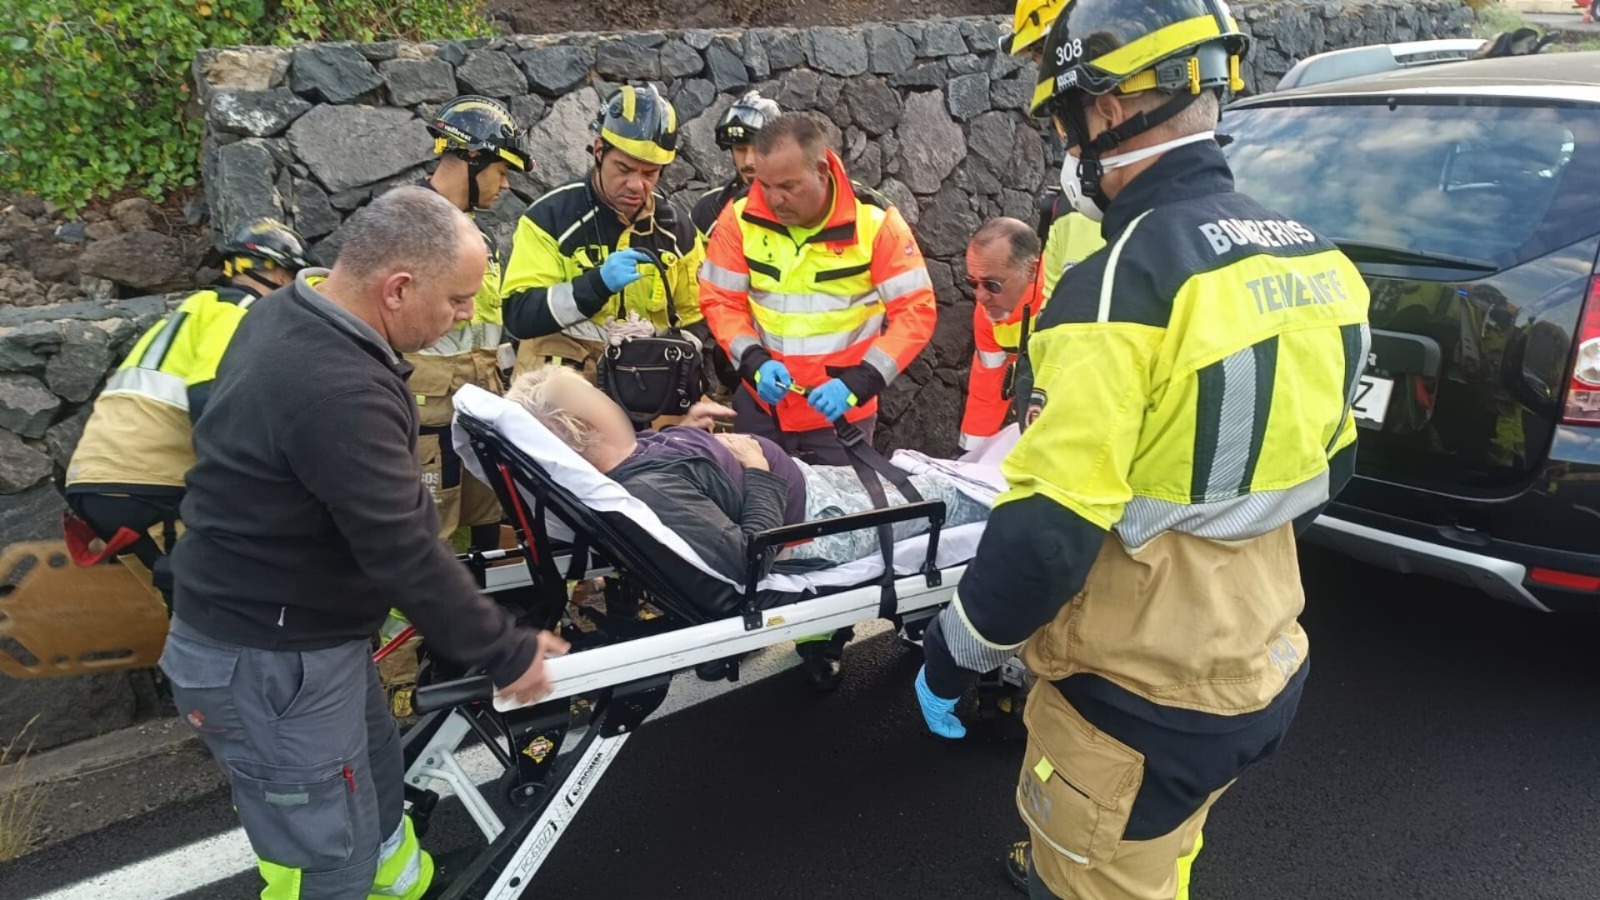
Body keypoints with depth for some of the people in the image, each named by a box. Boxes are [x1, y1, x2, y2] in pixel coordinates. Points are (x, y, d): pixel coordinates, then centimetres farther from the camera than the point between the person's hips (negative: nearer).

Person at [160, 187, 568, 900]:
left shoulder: (290, 314, 0)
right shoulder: (338, 390, -33)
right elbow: (404, 554, -28)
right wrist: (504, 653, -16)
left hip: (285, 624, 10)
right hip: (269, 661, -10)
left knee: (373, 772, 27)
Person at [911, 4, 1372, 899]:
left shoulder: (1127, 281, -25)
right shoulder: (1309, 259, 0)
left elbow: (1048, 529, -26)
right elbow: (1326, 468, 11)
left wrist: (949, 659, -11)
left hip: (1138, 700, -8)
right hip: (1262, 668, 8)